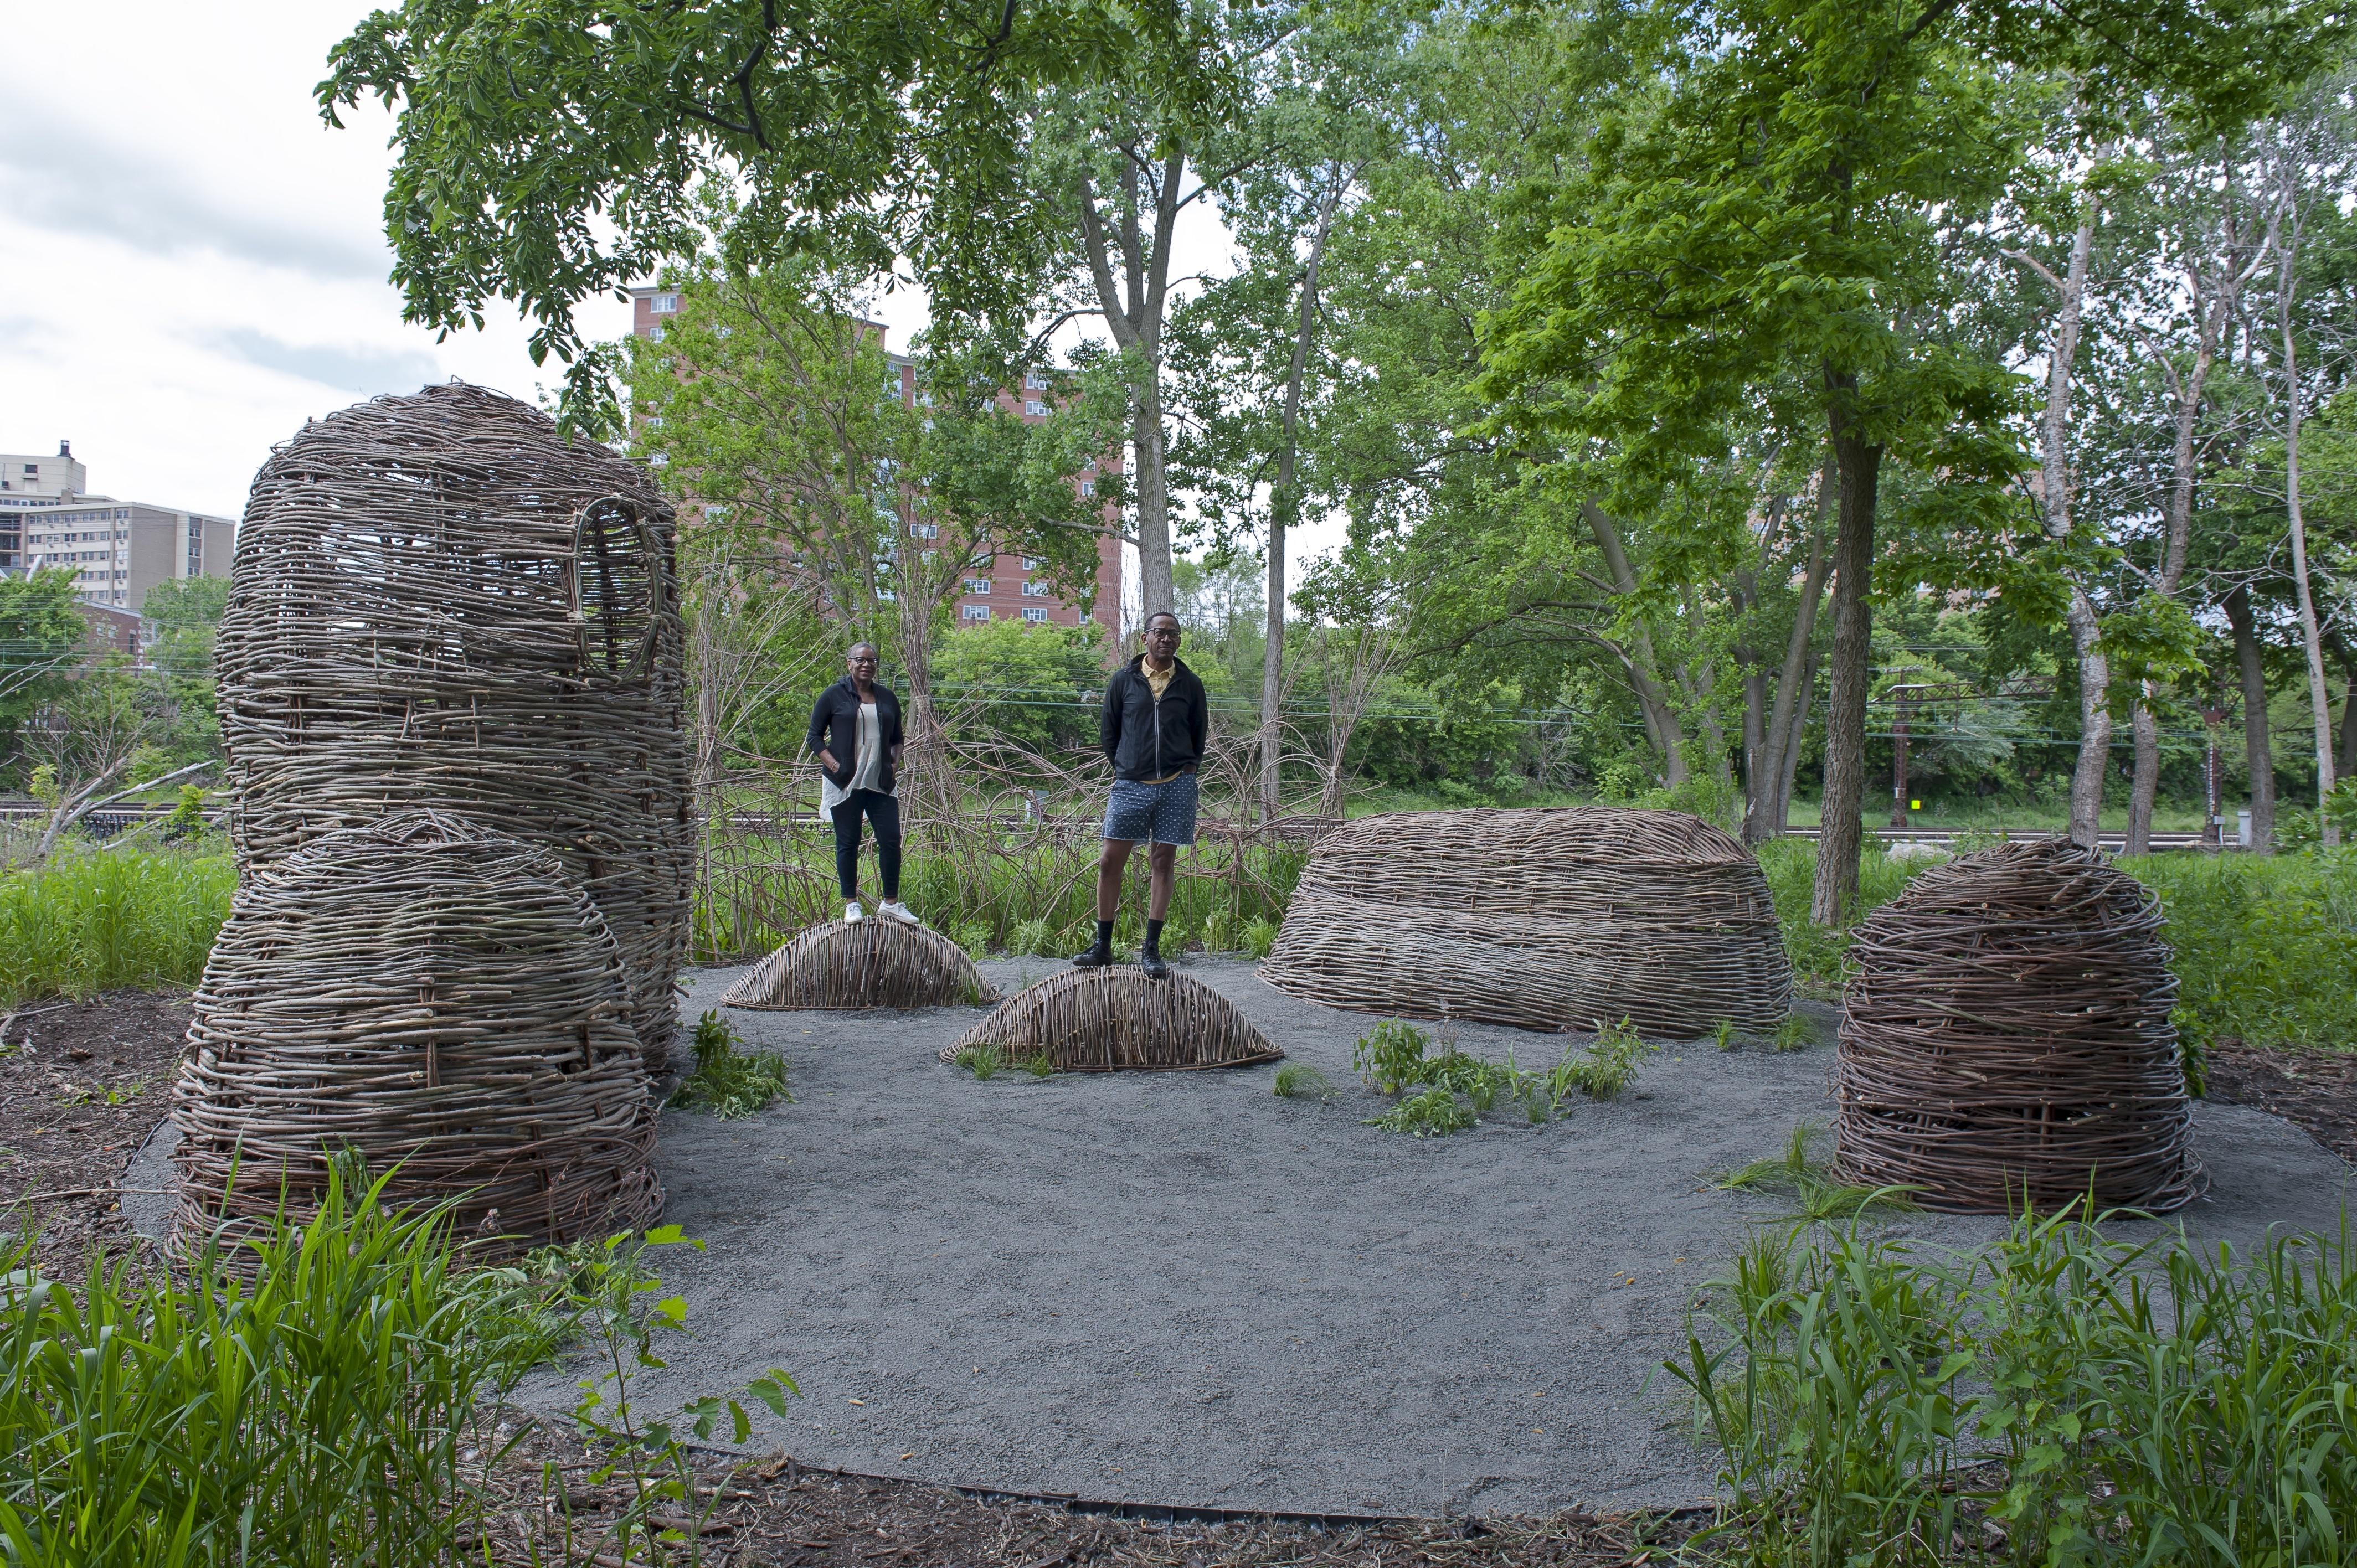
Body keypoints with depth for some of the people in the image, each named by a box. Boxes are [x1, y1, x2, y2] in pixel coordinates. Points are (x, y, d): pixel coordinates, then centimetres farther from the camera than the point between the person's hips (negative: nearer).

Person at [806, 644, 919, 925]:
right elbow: (814, 736, 2)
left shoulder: (887, 697, 12)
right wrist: (833, 764, -10)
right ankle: (851, 904, 11)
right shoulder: (834, 696, 0)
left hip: (881, 783, 4)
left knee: (891, 840, 0)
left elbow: (897, 738, 22)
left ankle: (891, 903, 11)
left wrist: (894, 763, 5)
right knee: (848, 843, 2)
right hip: (846, 783, -3)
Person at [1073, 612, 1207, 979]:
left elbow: (1199, 733, 17)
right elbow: (1109, 732, 12)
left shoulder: (1190, 684, 7)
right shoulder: (1123, 680, 4)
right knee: (1110, 862, -2)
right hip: (1130, 784, 0)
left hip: (1176, 786, 0)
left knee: (1163, 862, 2)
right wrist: (1122, 767, 8)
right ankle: (1103, 946, 10)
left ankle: (1151, 951, 9)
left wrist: (1187, 768, 7)